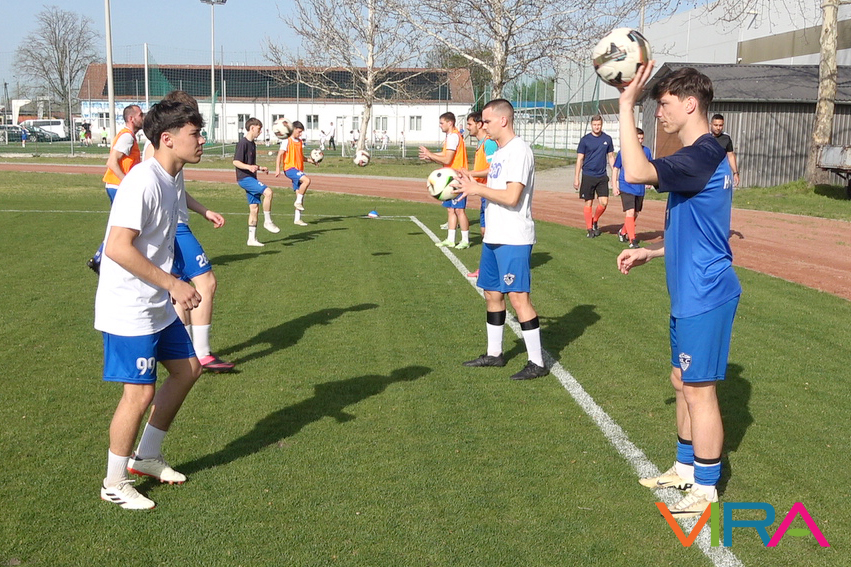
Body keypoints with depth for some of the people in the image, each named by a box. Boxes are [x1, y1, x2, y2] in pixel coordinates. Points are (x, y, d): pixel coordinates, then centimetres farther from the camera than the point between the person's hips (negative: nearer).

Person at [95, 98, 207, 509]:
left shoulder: (168, 180, 8)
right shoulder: (143, 182, -21)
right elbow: (118, 247, -28)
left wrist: (172, 286, 15)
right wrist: (172, 283, -24)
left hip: (157, 306, 10)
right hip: (128, 310, -10)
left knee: (187, 369, 15)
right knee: (140, 393, -4)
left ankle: (146, 456, 30)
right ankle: (114, 484, 15)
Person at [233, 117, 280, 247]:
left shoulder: (252, 144, 16)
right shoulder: (243, 143, -12)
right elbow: (236, 162, -17)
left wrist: (260, 168, 20)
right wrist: (249, 167, -30)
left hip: (251, 178, 9)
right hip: (244, 178, -9)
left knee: (254, 208, 7)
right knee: (268, 192, -25)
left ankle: (252, 239, 11)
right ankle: (267, 221, -13)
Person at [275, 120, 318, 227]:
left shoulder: (300, 142, 16)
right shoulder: (287, 141, -6)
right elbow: (279, 155, -9)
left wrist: (309, 160, 12)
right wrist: (277, 169, -17)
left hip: (299, 170, 7)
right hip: (290, 168, -7)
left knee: (299, 193, 3)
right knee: (307, 180, -29)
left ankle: (298, 219, 8)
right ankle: (298, 202, -15)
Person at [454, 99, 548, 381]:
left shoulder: (519, 151, -15)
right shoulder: (499, 152, 16)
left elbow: (511, 197, -23)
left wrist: (478, 189, -12)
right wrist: (472, 184, 7)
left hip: (514, 239, -10)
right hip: (494, 236, 10)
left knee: (518, 297, -8)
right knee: (492, 294, 15)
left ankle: (537, 362, -2)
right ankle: (494, 353, 28)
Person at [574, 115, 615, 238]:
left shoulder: (607, 139, 5)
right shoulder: (585, 139, -3)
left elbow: (611, 157, 13)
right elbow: (580, 159, -1)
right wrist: (576, 178, -5)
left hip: (602, 176, 2)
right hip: (588, 176, -2)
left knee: (604, 202, -5)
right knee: (588, 203, 3)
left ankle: (595, 221, 21)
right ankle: (589, 228, 14)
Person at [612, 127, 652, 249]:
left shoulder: (646, 151, 4)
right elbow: (615, 169, 2)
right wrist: (614, 186, -3)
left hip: (640, 188, 5)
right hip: (626, 187, -5)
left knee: (636, 214, 14)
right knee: (630, 212, -15)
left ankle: (623, 231, 38)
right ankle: (632, 240, -12)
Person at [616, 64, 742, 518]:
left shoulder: (704, 155, -20)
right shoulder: (700, 156, 13)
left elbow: (636, 172, -35)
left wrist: (627, 104, -29)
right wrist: (650, 253, 17)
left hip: (704, 296, -10)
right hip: (690, 293, 10)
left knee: (698, 390, 0)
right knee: (682, 382, 19)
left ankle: (705, 492, 12)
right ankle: (686, 469, 34)